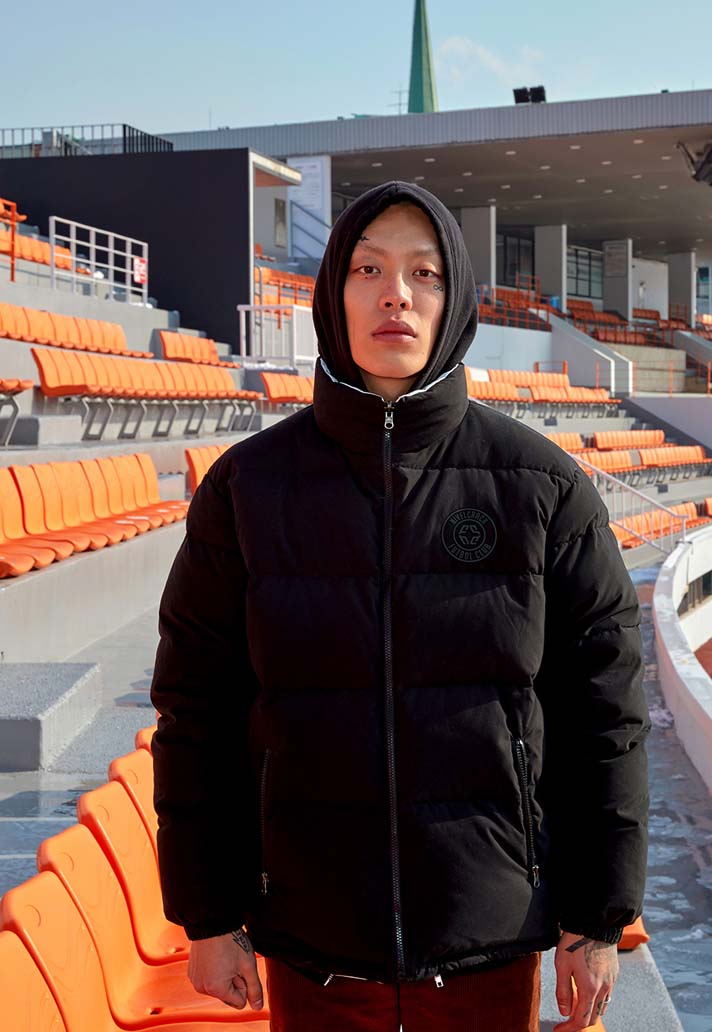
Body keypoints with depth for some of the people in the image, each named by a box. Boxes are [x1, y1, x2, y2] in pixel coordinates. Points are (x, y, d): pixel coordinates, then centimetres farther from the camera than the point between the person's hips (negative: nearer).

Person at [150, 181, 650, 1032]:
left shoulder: (544, 487, -6)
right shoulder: (247, 486, -4)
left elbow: (603, 713, -2)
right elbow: (197, 712, 0)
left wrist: (598, 922, 0)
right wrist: (207, 918, 0)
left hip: (492, 941, 0)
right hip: (314, 938, 1)